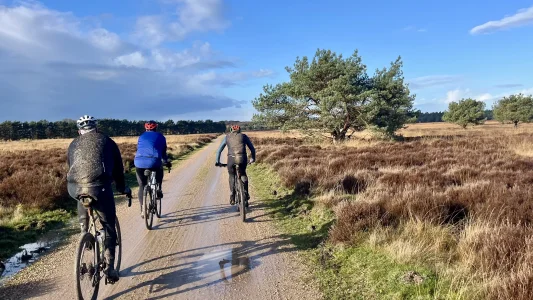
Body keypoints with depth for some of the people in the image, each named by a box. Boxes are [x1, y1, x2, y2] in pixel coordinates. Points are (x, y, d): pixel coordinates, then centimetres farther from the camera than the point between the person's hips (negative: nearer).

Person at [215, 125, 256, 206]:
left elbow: (219, 150, 21)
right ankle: (246, 194, 20)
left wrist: (217, 161, 27)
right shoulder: (244, 136, 21)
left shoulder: (227, 137, 22)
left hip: (231, 158, 0)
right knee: (243, 174, 28)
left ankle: (232, 197, 16)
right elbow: (252, 148, 22)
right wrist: (253, 159, 35)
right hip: (242, 158, 0)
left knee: (232, 176, 23)